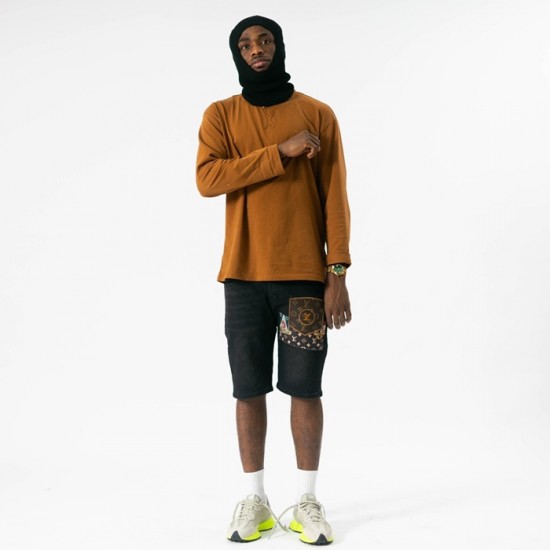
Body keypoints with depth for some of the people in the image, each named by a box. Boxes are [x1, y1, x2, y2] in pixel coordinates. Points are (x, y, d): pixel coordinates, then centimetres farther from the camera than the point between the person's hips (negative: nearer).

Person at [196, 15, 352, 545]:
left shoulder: (317, 114, 6)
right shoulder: (220, 115, 7)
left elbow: (334, 198, 1)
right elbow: (207, 178, -10)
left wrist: (338, 275, -6)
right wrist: (281, 152, -15)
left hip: (305, 273, -1)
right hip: (244, 274, 1)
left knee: (305, 387, 3)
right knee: (249, 388, 5)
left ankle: (307, 498, 16)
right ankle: (253, 499, 17)